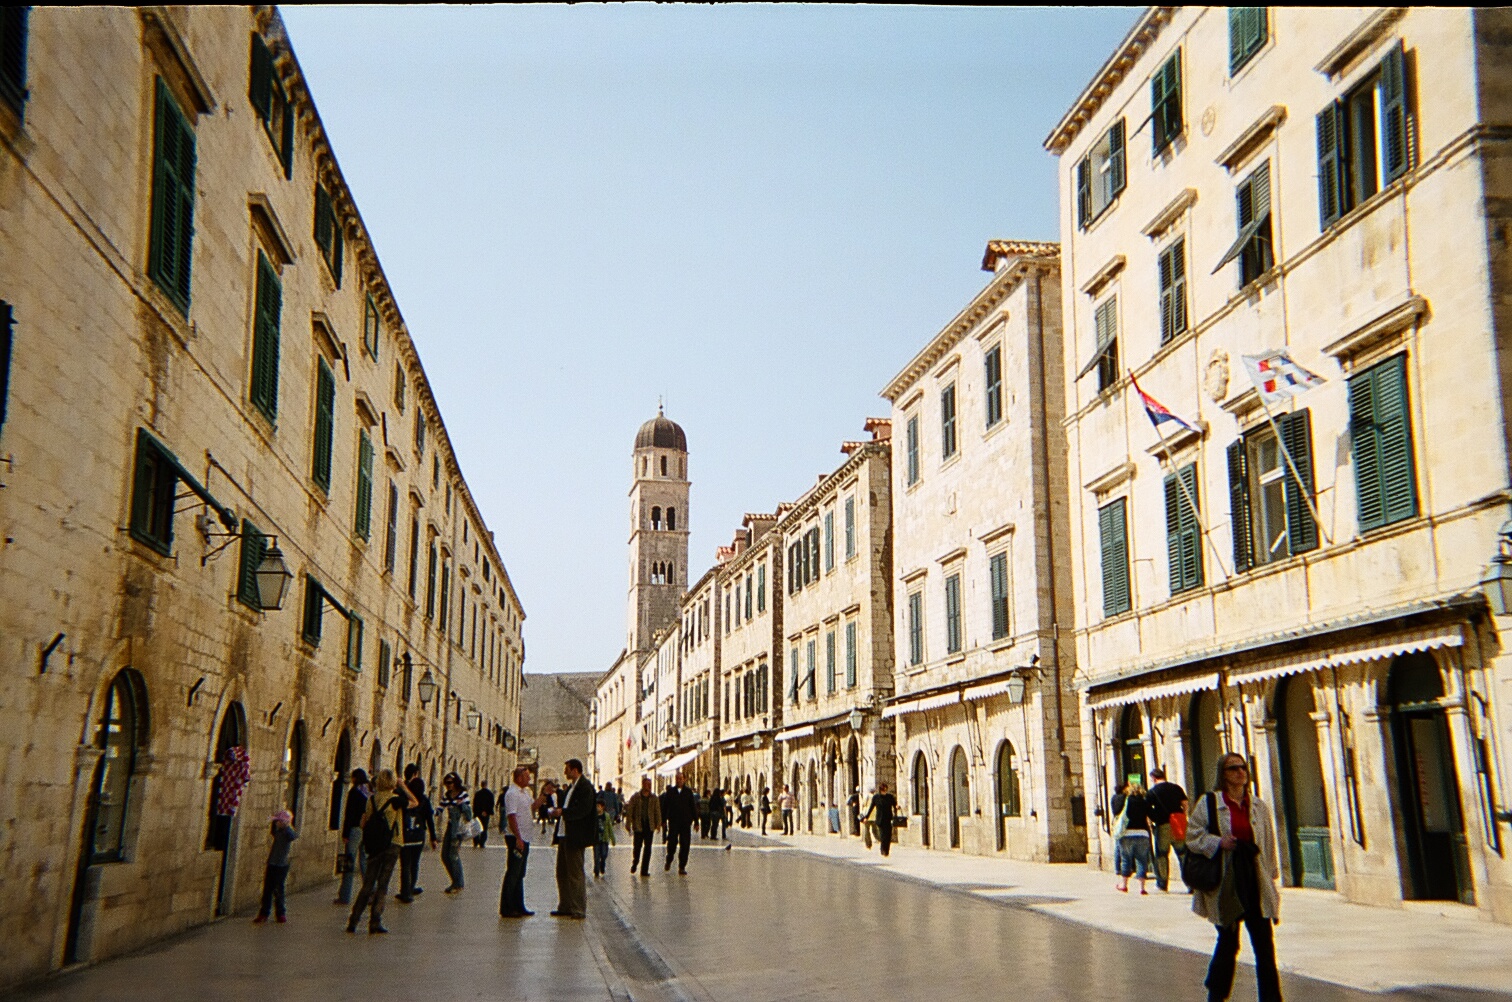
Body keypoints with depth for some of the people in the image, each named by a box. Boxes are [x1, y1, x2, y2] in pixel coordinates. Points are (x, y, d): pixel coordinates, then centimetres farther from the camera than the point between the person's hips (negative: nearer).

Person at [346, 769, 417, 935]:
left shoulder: (372, 799, 4)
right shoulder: (395, 799, -11)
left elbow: (362, 824, 8)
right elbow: (415, 802, 4)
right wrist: (403, 786, 6)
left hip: (373, 845, 4)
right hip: (391, 845, -4)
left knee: (368, 884, 12)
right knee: (382, 884, 0)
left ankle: (353, 920, 10)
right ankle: (375, 922, -2)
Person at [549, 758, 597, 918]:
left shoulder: (585, 787, -13)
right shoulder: (571, 786, 18)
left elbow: (583, 809, -23)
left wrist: (562, 812, -23)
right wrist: (558, 812, 5)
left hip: (575, 838, -10)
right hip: (564, 835, 10)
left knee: (575, 874, -4)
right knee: (562, 872, 15)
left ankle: (579, 910, 3)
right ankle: (565, 906, 24)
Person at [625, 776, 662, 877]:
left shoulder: (654, 798, 8)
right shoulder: (635, 797, 0)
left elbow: (657, 811, 8)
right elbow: (629, 811, 0)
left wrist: (658, 824, -2)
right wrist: (628, 825, -5)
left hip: (650, 826, 2)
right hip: (638, 826, -2)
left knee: (647, 848, 1)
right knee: (637, 846, -1)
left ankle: (644, 870, 7)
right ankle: (634, 863, 28)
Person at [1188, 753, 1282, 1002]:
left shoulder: (1260, 807, 9)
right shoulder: (1209, 803, -1)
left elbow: (1269, 846, 12)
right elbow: (1192, 835, -2)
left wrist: (1272, 882, 9)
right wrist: (1217, 842, -18)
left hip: (1255, 880, 3)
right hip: (1225, 885, -3)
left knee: (1264, 945, -1)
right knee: (1228, 942, 6)